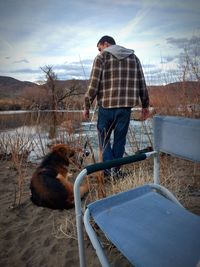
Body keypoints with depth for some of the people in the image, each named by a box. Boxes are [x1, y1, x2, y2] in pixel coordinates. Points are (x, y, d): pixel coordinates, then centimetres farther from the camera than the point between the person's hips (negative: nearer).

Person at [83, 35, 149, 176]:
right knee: (120, 139, 12)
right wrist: (145, 105, 18)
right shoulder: (133, 57, 16)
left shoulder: (101, 57, 4)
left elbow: (93, 85, -5)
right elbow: (142, 83, 13)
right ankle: (115, 170, 19)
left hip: (106, 105, -3)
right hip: (126, 106, 3)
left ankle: (109, 170, 5)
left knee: (104, 138, 12)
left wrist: (87, 106, 2)